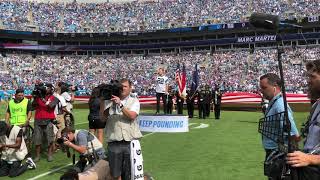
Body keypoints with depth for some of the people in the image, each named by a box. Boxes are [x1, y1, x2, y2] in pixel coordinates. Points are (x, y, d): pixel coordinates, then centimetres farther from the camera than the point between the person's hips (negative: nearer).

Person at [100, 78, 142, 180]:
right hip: (114, 143, 0)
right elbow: (102, 115, 3)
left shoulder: (134, 101, 9)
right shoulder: (110, 100, 10)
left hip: (130, 141, 0)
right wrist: (102, 100, -3)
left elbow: (132, 115, -7)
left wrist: (120, 104, -14)